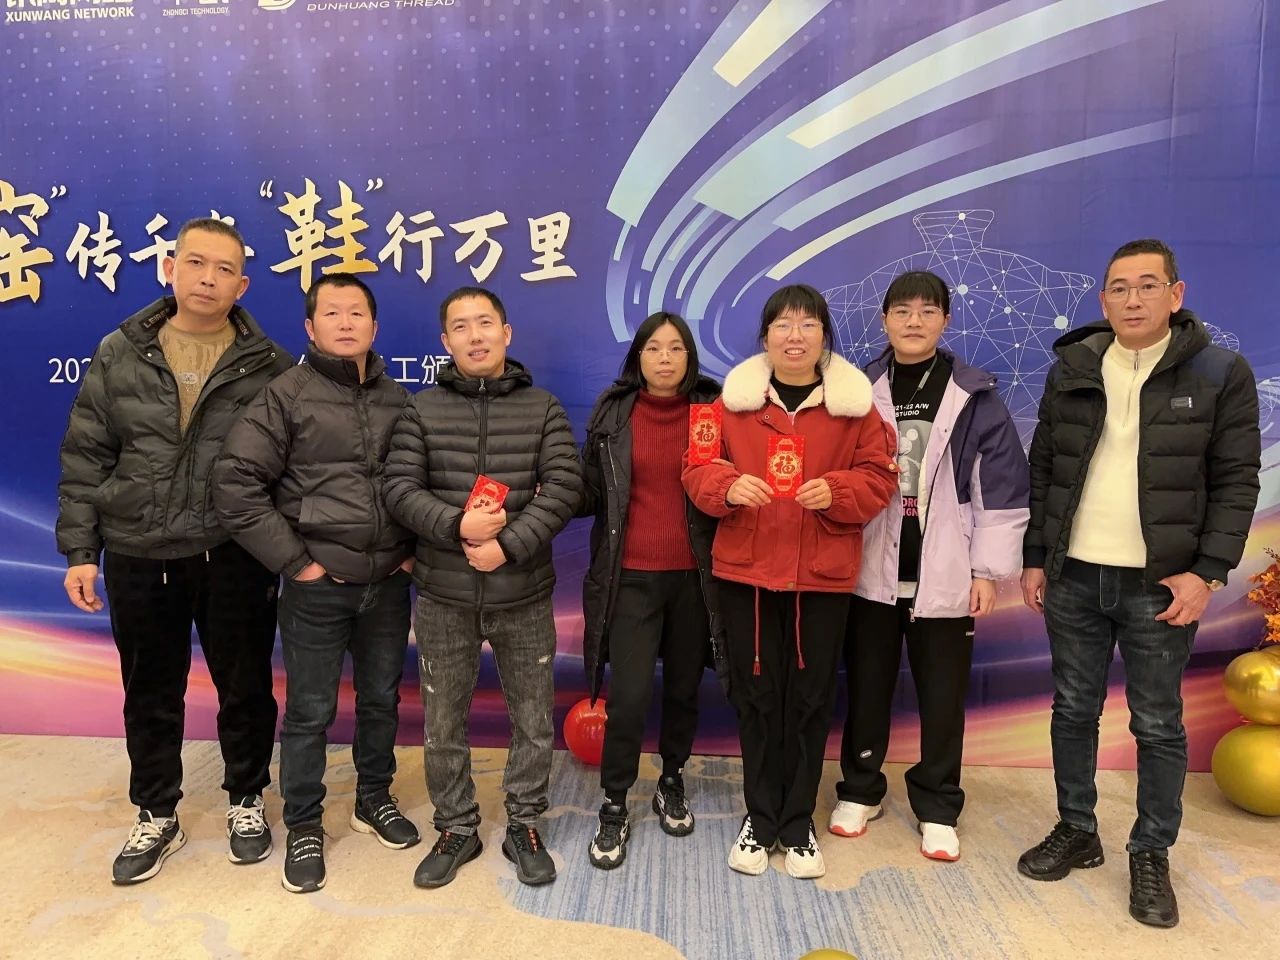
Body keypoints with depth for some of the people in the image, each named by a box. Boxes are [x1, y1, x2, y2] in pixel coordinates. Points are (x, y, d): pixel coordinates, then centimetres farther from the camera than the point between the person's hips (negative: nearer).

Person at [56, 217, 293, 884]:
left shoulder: (269, 367, -2)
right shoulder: (120, 355, 3)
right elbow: (85, 458, 5)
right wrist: (79, 550, 1)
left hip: (235, 557, -1)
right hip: (138, 557, 2)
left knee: (244, 687, 11)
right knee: (150, 694, 15)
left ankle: (246, 800, 33)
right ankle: (156, 816, 34)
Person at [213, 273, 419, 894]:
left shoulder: (397, 398, 7)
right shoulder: (287, 395, -6)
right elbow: (235, 484, -11)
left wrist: (412, 550, 5)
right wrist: (292, 559, -11)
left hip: (389, 584, 4)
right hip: (318, 586, -4)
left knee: (381, 700, 17)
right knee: (309, 712, 7)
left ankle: (375, 799, 37)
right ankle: (304, 827, 26)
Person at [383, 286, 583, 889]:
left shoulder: (542, 408, 2)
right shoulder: (422, 411, 4)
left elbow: (564, 487, -8)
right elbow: (400, 489, -5)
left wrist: (508, 545, -19)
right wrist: (458, 526, -21)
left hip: (524, 595, 0)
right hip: (444, 597, 1)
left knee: (533, 719, 10)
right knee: (442, 724, 12)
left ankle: (524, 825, 30)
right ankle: (456, 829, 31)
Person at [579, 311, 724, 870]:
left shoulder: (712, 411, 1)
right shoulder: (612, 415, 2)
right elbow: (588, 492, 4)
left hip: (693, 576, 1)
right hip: (631, 577, -1)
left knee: (684, 688, 13)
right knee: (629, 694, -5)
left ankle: (672, 783, 38)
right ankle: (614, 807, 16)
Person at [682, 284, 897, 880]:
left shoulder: (854, 402, 2)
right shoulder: (734, 399, 2)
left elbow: (879, 477, 1)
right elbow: (698, 469, 3)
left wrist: (837, 491, -18)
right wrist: (727, 486, -18)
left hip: (823, 574, 0)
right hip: (746, 569, 0)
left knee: (810, 697, 9)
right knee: (755, 695, 9)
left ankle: (798, 821, 27)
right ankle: (759, 818, 27)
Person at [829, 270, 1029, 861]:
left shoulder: (975, 397, 0)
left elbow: (1001, 489, -1)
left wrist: (988, 570, -5)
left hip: (944, 576, -1)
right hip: (871, 570, 1)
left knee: (942, 697, 9)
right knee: (866, 688, 13)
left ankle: (937, 810, 26)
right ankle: (860, 791, 31)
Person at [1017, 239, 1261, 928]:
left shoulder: (1221, 374, -3)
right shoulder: (1071, 369, 4)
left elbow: (1236, 482, -4)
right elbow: (1042, 471, 7)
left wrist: (1207, 572, -12)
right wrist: (1035, 558, 4)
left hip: (1162, 584, -2)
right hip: (1073, 577, 3)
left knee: (1158, 726, 7)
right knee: (1073, 711, 13)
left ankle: (1151, 856, 24)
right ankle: (1076, 831, 30)